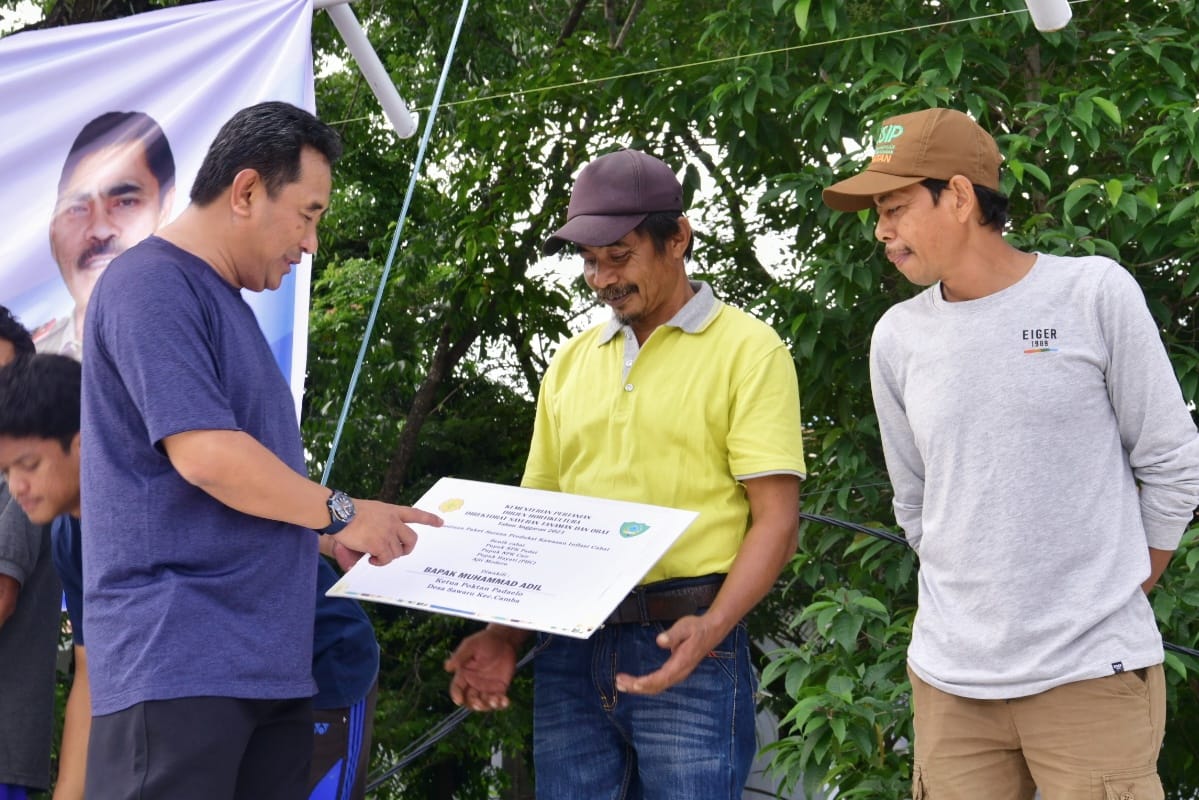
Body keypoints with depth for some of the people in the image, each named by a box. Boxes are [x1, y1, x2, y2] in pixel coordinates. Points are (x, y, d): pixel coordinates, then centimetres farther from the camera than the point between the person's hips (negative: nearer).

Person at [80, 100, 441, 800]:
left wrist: (334, 541, 15)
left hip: (270, 663, 9)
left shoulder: (226, 303, 22)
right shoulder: (153, 285, -9)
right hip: (178, 663, -9)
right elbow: (204, 453, -19)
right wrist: (340, 513, -8)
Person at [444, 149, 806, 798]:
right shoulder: (570, 364, 16)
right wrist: (504, 634, 5)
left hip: (684, 648, -5)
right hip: (569, 651, 5)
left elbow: (776, 519, -7)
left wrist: (711, 629, -21)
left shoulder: (746, 350, -1)